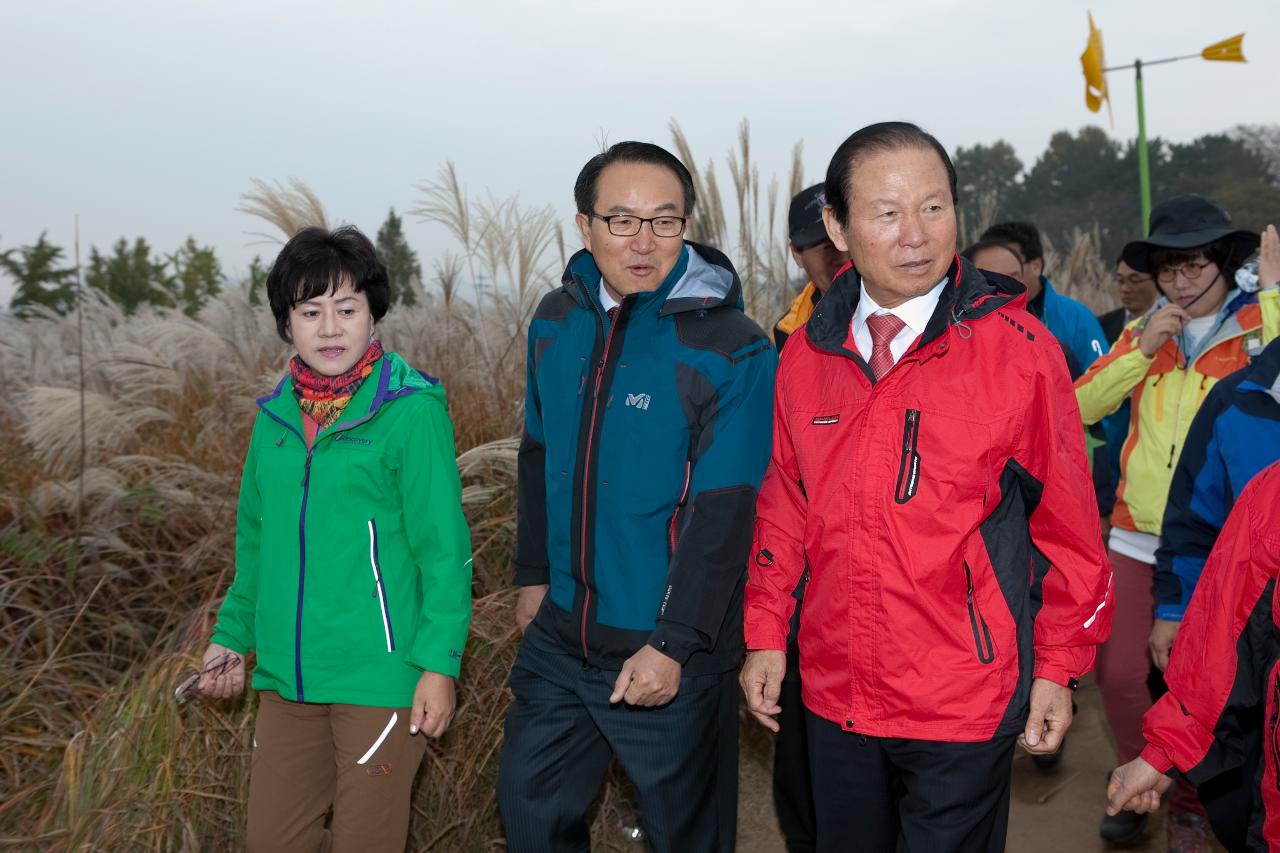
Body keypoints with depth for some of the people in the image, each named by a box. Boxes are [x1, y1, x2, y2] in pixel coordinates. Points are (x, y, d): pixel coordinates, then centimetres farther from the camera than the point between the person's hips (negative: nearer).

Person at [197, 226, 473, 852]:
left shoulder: (411, 410, -11)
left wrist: (439, 663, -15)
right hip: (286, 679, 6)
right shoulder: (277, 415, 8)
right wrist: (232, 635, 15)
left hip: (378, 677, -6)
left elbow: (444, 549, -11)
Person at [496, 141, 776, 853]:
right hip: (559, 636, 6)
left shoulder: (733, 349, -16)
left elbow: (724, 513, -19)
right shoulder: (557, 321, 2)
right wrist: (534, 574, 15)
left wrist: (673, 646, -19)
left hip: (674, 656, -5)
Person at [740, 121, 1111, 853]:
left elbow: (1068, 522, -6)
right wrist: (766, 632, 6)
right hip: (835, 694, 4)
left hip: (964, 703, -4)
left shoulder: (1019, 347, -11)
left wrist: (1059, 667, -3)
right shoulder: (808, 354, 0)